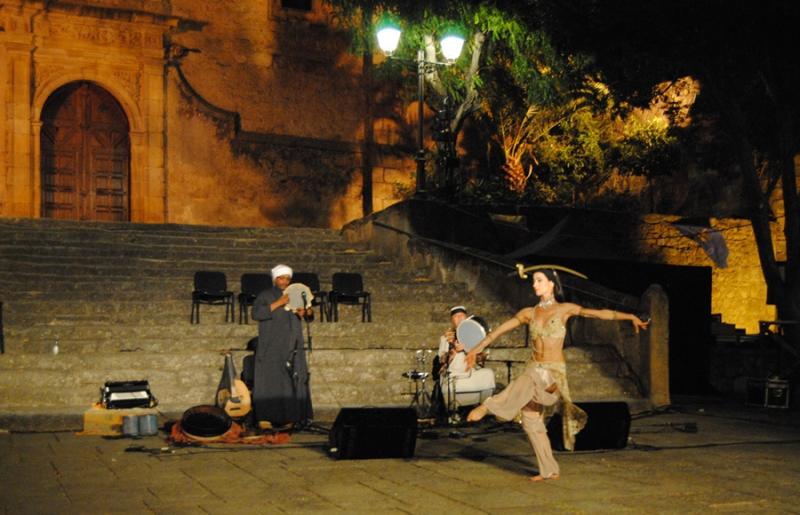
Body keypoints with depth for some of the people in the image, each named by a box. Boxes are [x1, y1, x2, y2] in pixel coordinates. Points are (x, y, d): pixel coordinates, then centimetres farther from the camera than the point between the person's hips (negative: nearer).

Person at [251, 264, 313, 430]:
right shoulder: (265, 296, 4)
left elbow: (309, 316, 17)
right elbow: (256, 313, -13)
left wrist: (302, 313, -7)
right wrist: (278, 303, -18)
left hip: (292, 347, 5)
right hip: (271, 347, -5)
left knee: (292, 381, -1)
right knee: (270, 379, -10)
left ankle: (289, 417, 2)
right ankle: (265, 418, -11)